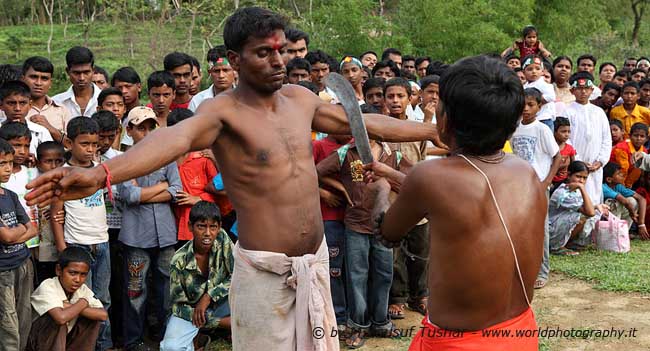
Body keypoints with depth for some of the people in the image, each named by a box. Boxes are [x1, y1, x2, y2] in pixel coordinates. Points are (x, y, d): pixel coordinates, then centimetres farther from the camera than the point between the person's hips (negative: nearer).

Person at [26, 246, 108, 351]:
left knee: (94, 317, -10)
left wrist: (72, 307, -27)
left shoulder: (82, 289, -7)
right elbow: (61, 318, -43)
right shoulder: (47, 287, -25)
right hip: (37, 342, -6)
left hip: (63, 341, 6)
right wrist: (82, 303, -24)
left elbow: (103, 315, -20)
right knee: (57, 319, -32)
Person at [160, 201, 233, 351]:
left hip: (219, 304, 2)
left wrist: (208, 296, -25)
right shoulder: (179, 260, -22)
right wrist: (221, 322, -24)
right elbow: (178, 305, -17)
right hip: (190, 310, -2)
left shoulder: (222, 239, -16)